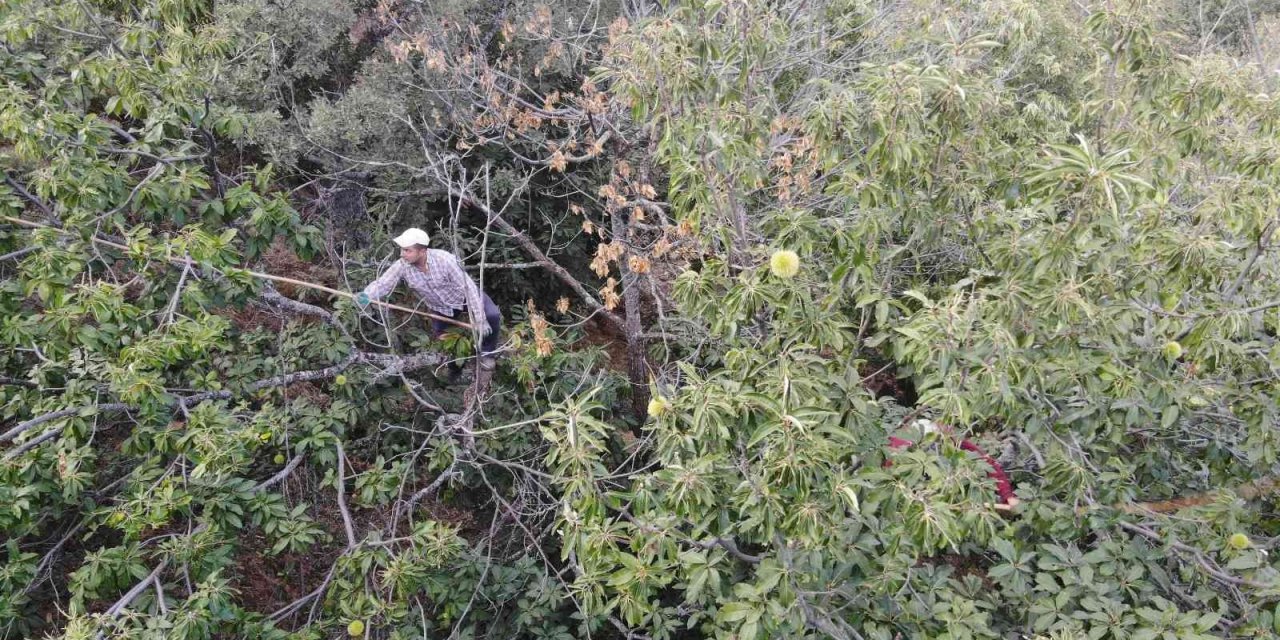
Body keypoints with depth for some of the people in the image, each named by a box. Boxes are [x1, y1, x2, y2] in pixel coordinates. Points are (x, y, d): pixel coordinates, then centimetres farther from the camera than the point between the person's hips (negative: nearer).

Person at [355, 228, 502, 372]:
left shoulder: (445, 260, -34)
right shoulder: (402, 266, -23)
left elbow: (468, 288, -31)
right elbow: (381, 283, -19)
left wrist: (479, 319, -34)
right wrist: (366, 296, -44)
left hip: (465, 296, -4)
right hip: (442, 309, 4)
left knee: (492, 315, -26)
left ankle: (486, 352, -1)